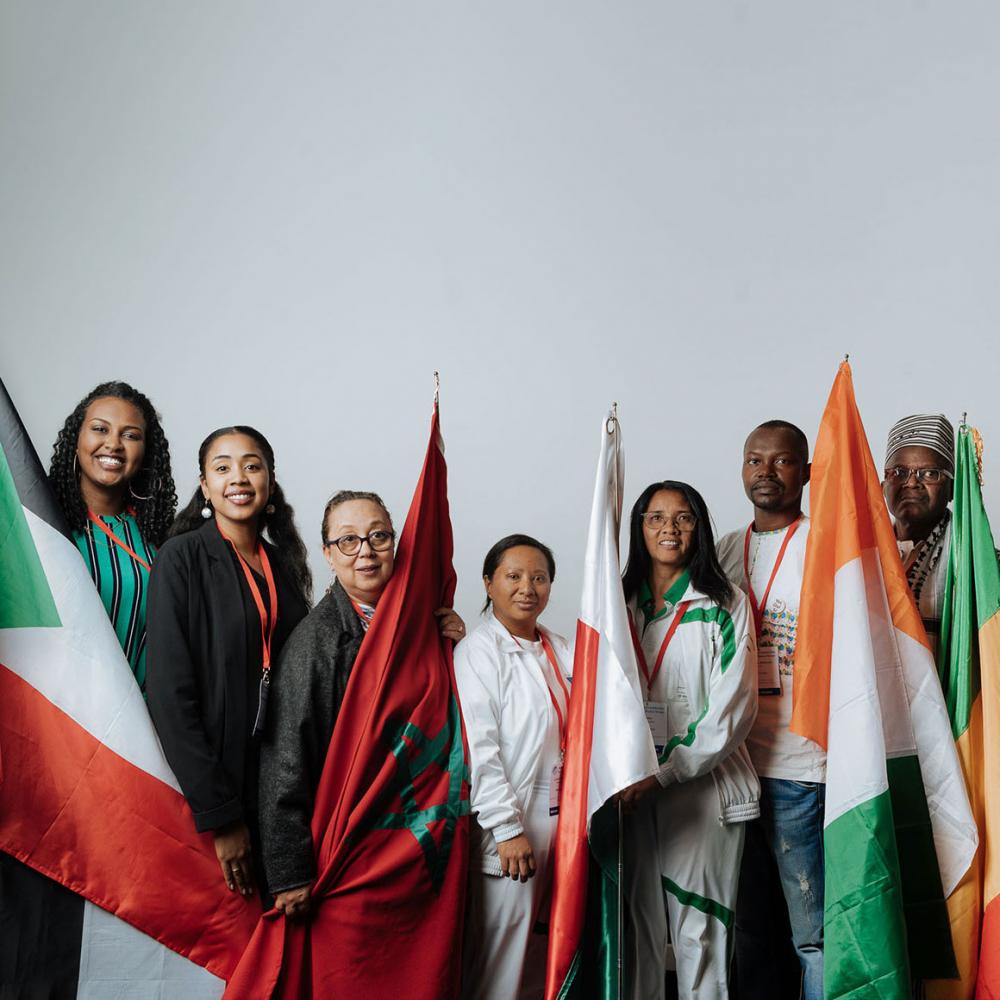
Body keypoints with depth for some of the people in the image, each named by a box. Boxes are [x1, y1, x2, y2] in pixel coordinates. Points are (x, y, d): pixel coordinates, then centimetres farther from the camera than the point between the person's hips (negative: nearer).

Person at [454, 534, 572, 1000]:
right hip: (509, 837, -6)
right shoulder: (477, 652, -8)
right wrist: (508, 829, -17)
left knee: (548, 962, 13)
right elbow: (477, 748, -14)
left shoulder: (560, 651, 12)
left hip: (561, 830, 7)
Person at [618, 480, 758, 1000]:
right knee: (636, 925, 7)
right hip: (630, 789, 3)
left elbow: (732, 708, -7)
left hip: (701, 786, -3)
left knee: (698, 930, -2)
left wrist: (665, 773, -14)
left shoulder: (724, 605, 1)